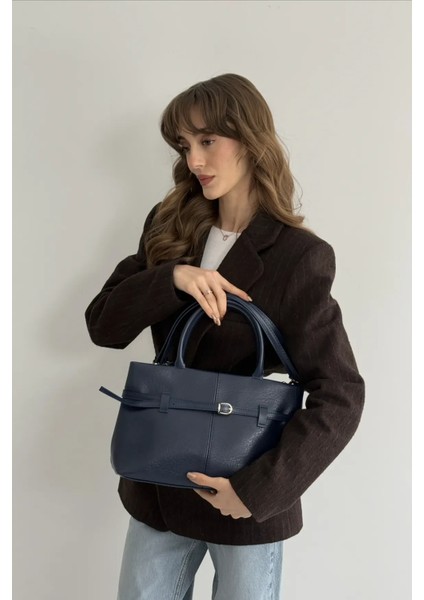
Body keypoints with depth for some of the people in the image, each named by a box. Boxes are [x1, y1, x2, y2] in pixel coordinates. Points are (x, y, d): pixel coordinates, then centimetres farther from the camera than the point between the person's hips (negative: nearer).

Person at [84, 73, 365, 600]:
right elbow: (103, 325, -4)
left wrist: (258, 488, -22)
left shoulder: (298, 257, -15)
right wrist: (172, 277, -20)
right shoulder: (168, 228, 0)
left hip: (246, 496, -4)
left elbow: (341, 398, -16)